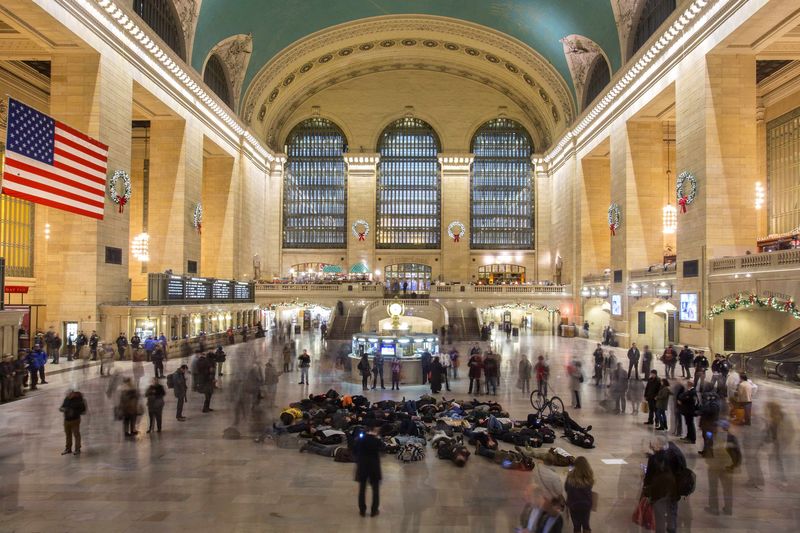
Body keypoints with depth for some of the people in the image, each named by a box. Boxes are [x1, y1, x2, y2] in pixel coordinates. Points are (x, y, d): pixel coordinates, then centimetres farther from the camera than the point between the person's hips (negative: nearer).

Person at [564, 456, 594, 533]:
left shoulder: (571, 476, -21)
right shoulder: (589, 476, -19)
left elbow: (566, 489, -6)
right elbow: (589, 489, -2)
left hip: (573, 504, -1)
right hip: (586, 504, 1)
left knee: (576, 526, 17)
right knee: (586, 525, 23)